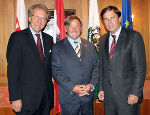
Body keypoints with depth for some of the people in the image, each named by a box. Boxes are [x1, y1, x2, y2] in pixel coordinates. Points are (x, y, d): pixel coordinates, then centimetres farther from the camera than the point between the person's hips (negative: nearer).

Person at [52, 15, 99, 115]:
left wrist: (92, 85, -9)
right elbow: (56, 72, -7)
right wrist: (72, 87, -16)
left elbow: (95, 67, 7)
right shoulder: (57, 48, -2)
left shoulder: (90, 46, 8)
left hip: (88, 96, 3)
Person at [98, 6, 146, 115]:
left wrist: (135, 93, -14)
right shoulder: (102, 40, 11)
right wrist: (101, 88, 8)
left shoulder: (134, 36, -6)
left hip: (127, 94, -4)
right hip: (108, 94, 5)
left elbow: (140, 67, -10)